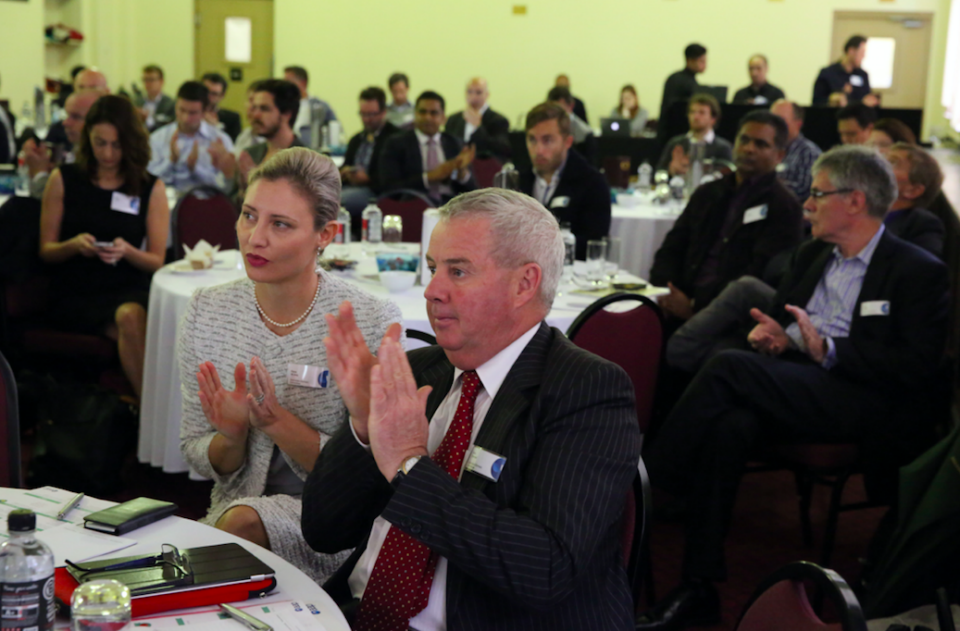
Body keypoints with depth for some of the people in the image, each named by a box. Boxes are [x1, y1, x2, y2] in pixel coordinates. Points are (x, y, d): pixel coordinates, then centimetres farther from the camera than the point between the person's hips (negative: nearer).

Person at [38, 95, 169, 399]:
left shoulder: (151, 189, 5)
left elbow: (156, 261, 6)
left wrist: (127, 251, -16)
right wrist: (74, 245, -15)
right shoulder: (63, 180, 5)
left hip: (129, 287, 1)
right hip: (74, 294, 0)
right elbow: (46, 251, 7)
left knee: (132, 316, -36)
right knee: (131, 322, -32)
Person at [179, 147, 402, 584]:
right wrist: (232, 435, -17)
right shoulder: (207, 311, -1)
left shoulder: (373, 322, -12)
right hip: (232, 510, 3)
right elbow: (196, 459, 5)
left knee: (244, 519, -31)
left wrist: (276, 421, -23)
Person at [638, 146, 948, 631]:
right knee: (730, 425, -30)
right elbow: (778, 317, 29)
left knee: (728, 367, -28)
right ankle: (698, 587, -29)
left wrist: (828, 349, -16)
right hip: (786, 385, 6)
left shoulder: (919, 272, 0)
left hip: (858, 402, -6)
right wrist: (771, 334, 4)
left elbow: (916, 368, -10)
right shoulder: (812, 254, 21)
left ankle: (648, 489, -20)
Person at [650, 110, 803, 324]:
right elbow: (672, 249, 16)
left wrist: (695, 305, -17)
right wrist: (662, 292, -5)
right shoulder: (707, 193, 21)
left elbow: (759, 275, -10)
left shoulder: (784, 208, 1)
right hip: (679, 300, 6)